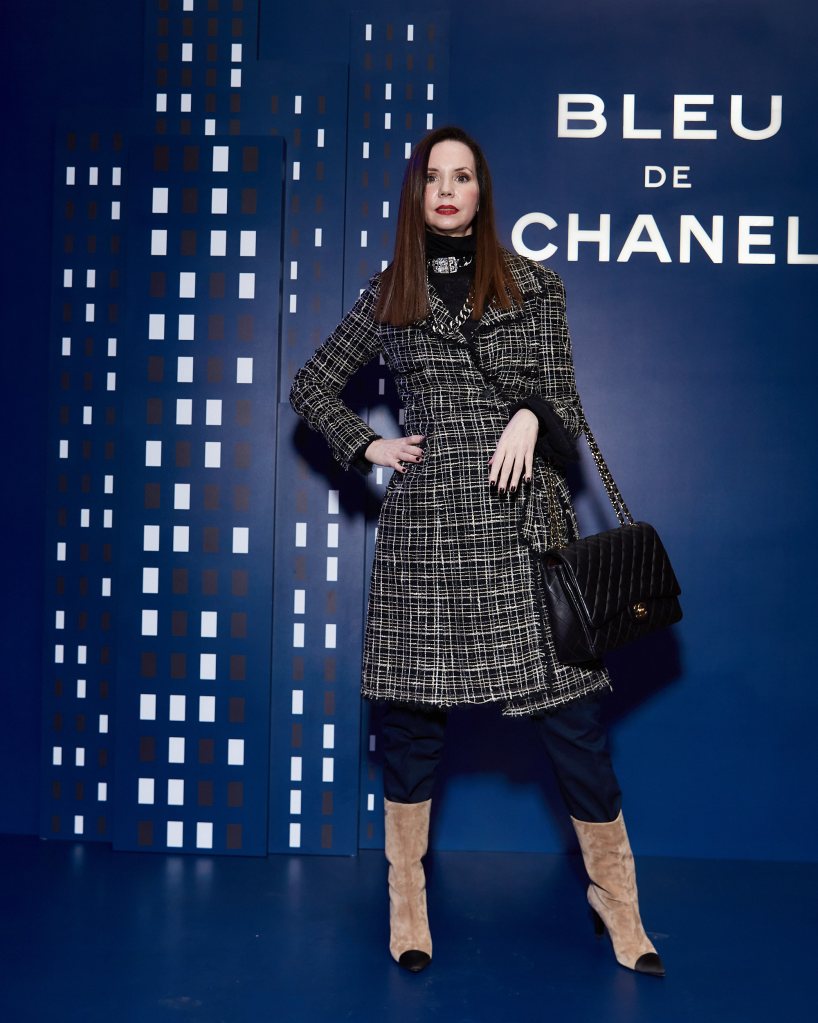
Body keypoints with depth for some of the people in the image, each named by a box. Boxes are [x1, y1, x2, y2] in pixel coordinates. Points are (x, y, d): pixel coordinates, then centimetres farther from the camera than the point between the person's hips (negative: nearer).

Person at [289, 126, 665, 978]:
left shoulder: (531, 285, 9)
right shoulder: (388, 297, 11)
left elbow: (562, 403, 8)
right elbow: (311, 387, 19)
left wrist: (530, 416, -13)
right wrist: (369, 447, 6)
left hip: (520, 516, 0)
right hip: (424, 519, 1)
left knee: (566, 700, -1)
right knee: (411, 707, 4)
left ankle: (614, 896, 16)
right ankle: (407, 902, 20)